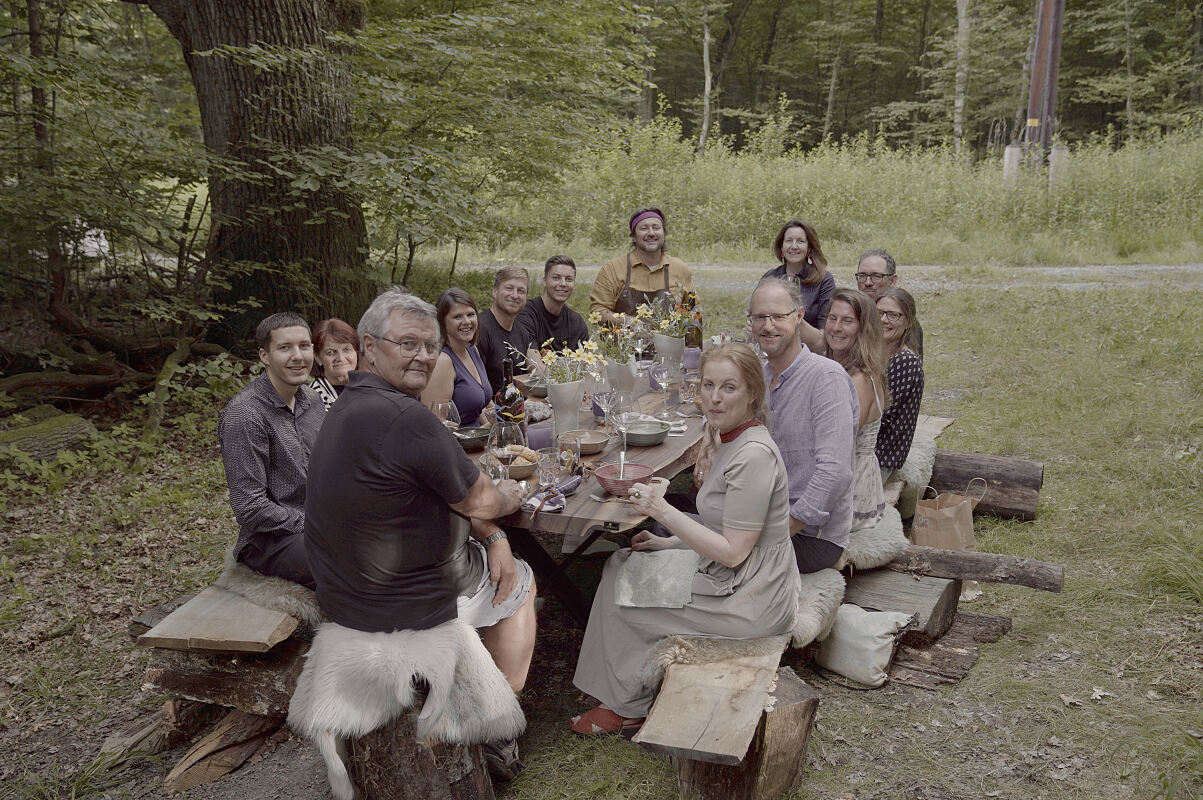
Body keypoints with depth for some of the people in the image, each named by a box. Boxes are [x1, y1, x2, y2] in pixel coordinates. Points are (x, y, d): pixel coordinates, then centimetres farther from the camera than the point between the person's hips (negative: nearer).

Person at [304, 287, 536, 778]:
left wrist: (491, 535, 2)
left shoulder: (352, 406, 5)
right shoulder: (405, 417, -29)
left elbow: (455, 496, 11)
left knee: (494, 555, 29)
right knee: (519, 581, 17)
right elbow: (480, 503, -16)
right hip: (407, 607, -9)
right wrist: (509, 496, 6)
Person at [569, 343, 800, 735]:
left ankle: (628, 707, 24)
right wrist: (669, 541, 6)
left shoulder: (754, 455, -24)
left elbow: (733, 552, -24)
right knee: (620, 565, 14)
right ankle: (627, 696, 23)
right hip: (740, 583, 10)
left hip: (749, 602, -10)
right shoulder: (734, 442, 7)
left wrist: (663, 511, -23)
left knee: (624, 601, 0)